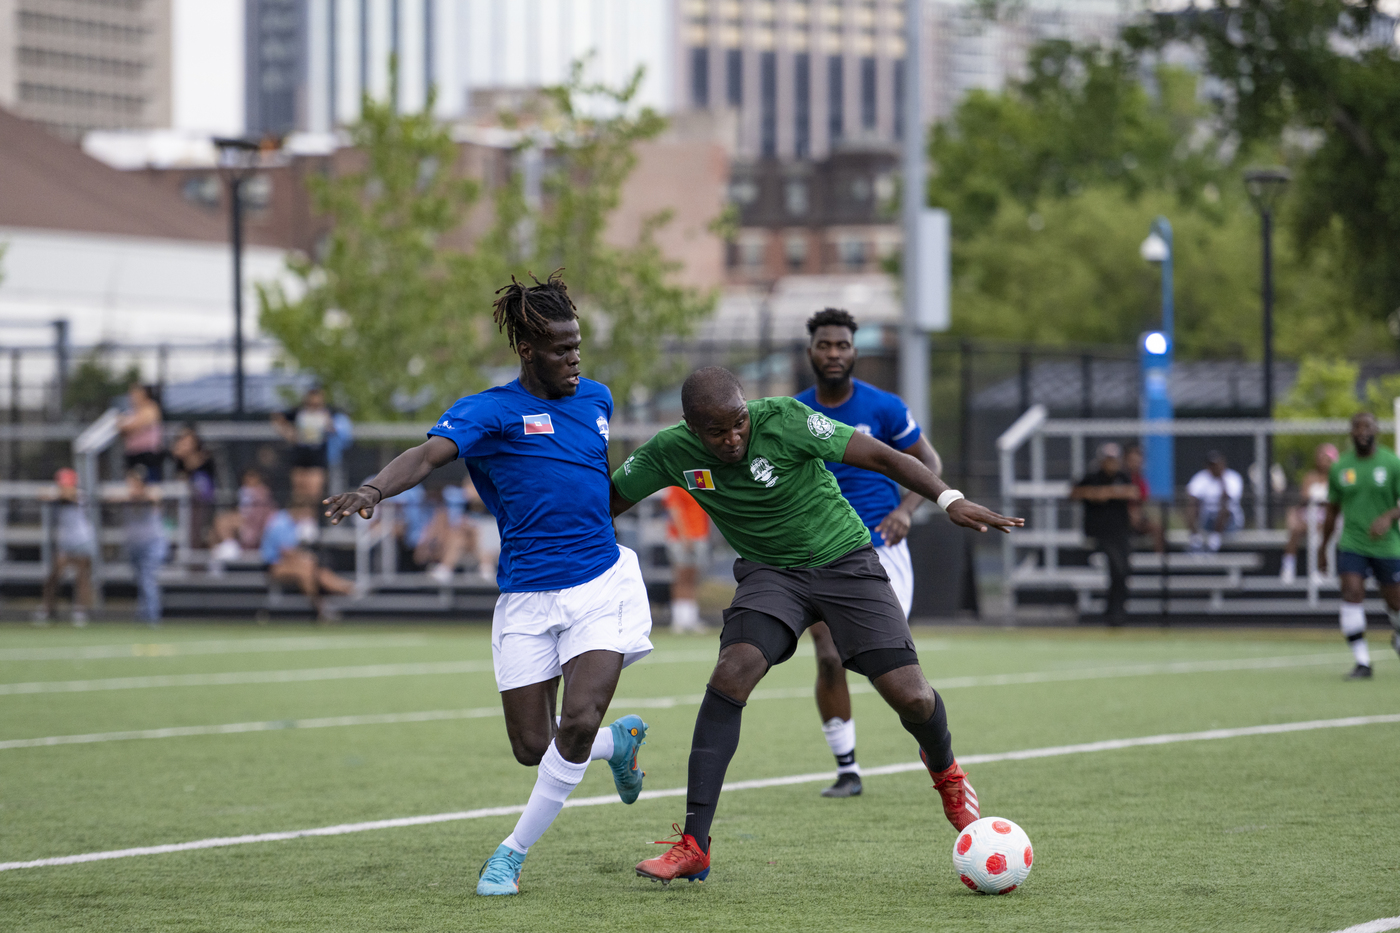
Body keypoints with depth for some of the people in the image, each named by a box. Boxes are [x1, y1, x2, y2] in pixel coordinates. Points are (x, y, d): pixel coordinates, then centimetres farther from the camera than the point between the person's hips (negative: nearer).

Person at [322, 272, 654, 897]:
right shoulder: (491, 411, -6)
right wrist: (374, 489, -42)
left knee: (578, 723, -18)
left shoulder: (595, 398, 9)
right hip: (526, 598, -1)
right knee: (532, 747, 2)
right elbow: (429, 454, -25)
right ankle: (620, 741, 37)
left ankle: (514, 854, 0)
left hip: (602, 582, 1)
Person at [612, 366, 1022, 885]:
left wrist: (948, 499, -32)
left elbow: (882, 458, -22)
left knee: (911, 697, -12)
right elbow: (605, 502, 2)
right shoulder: (671, 453, -13)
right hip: (770, 572, 2)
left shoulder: (785, 422, -24)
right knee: (732, 672, -25)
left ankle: (945, 773, 29)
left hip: (845, 561, -2)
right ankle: (693, 848, -23)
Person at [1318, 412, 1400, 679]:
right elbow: (1332, 510, 15)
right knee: (1352, 595, -18)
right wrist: (1323, 548, 18)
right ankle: (1362, 662, -15)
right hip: (1351, 545, 1)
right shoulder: (1340, 467, 4)